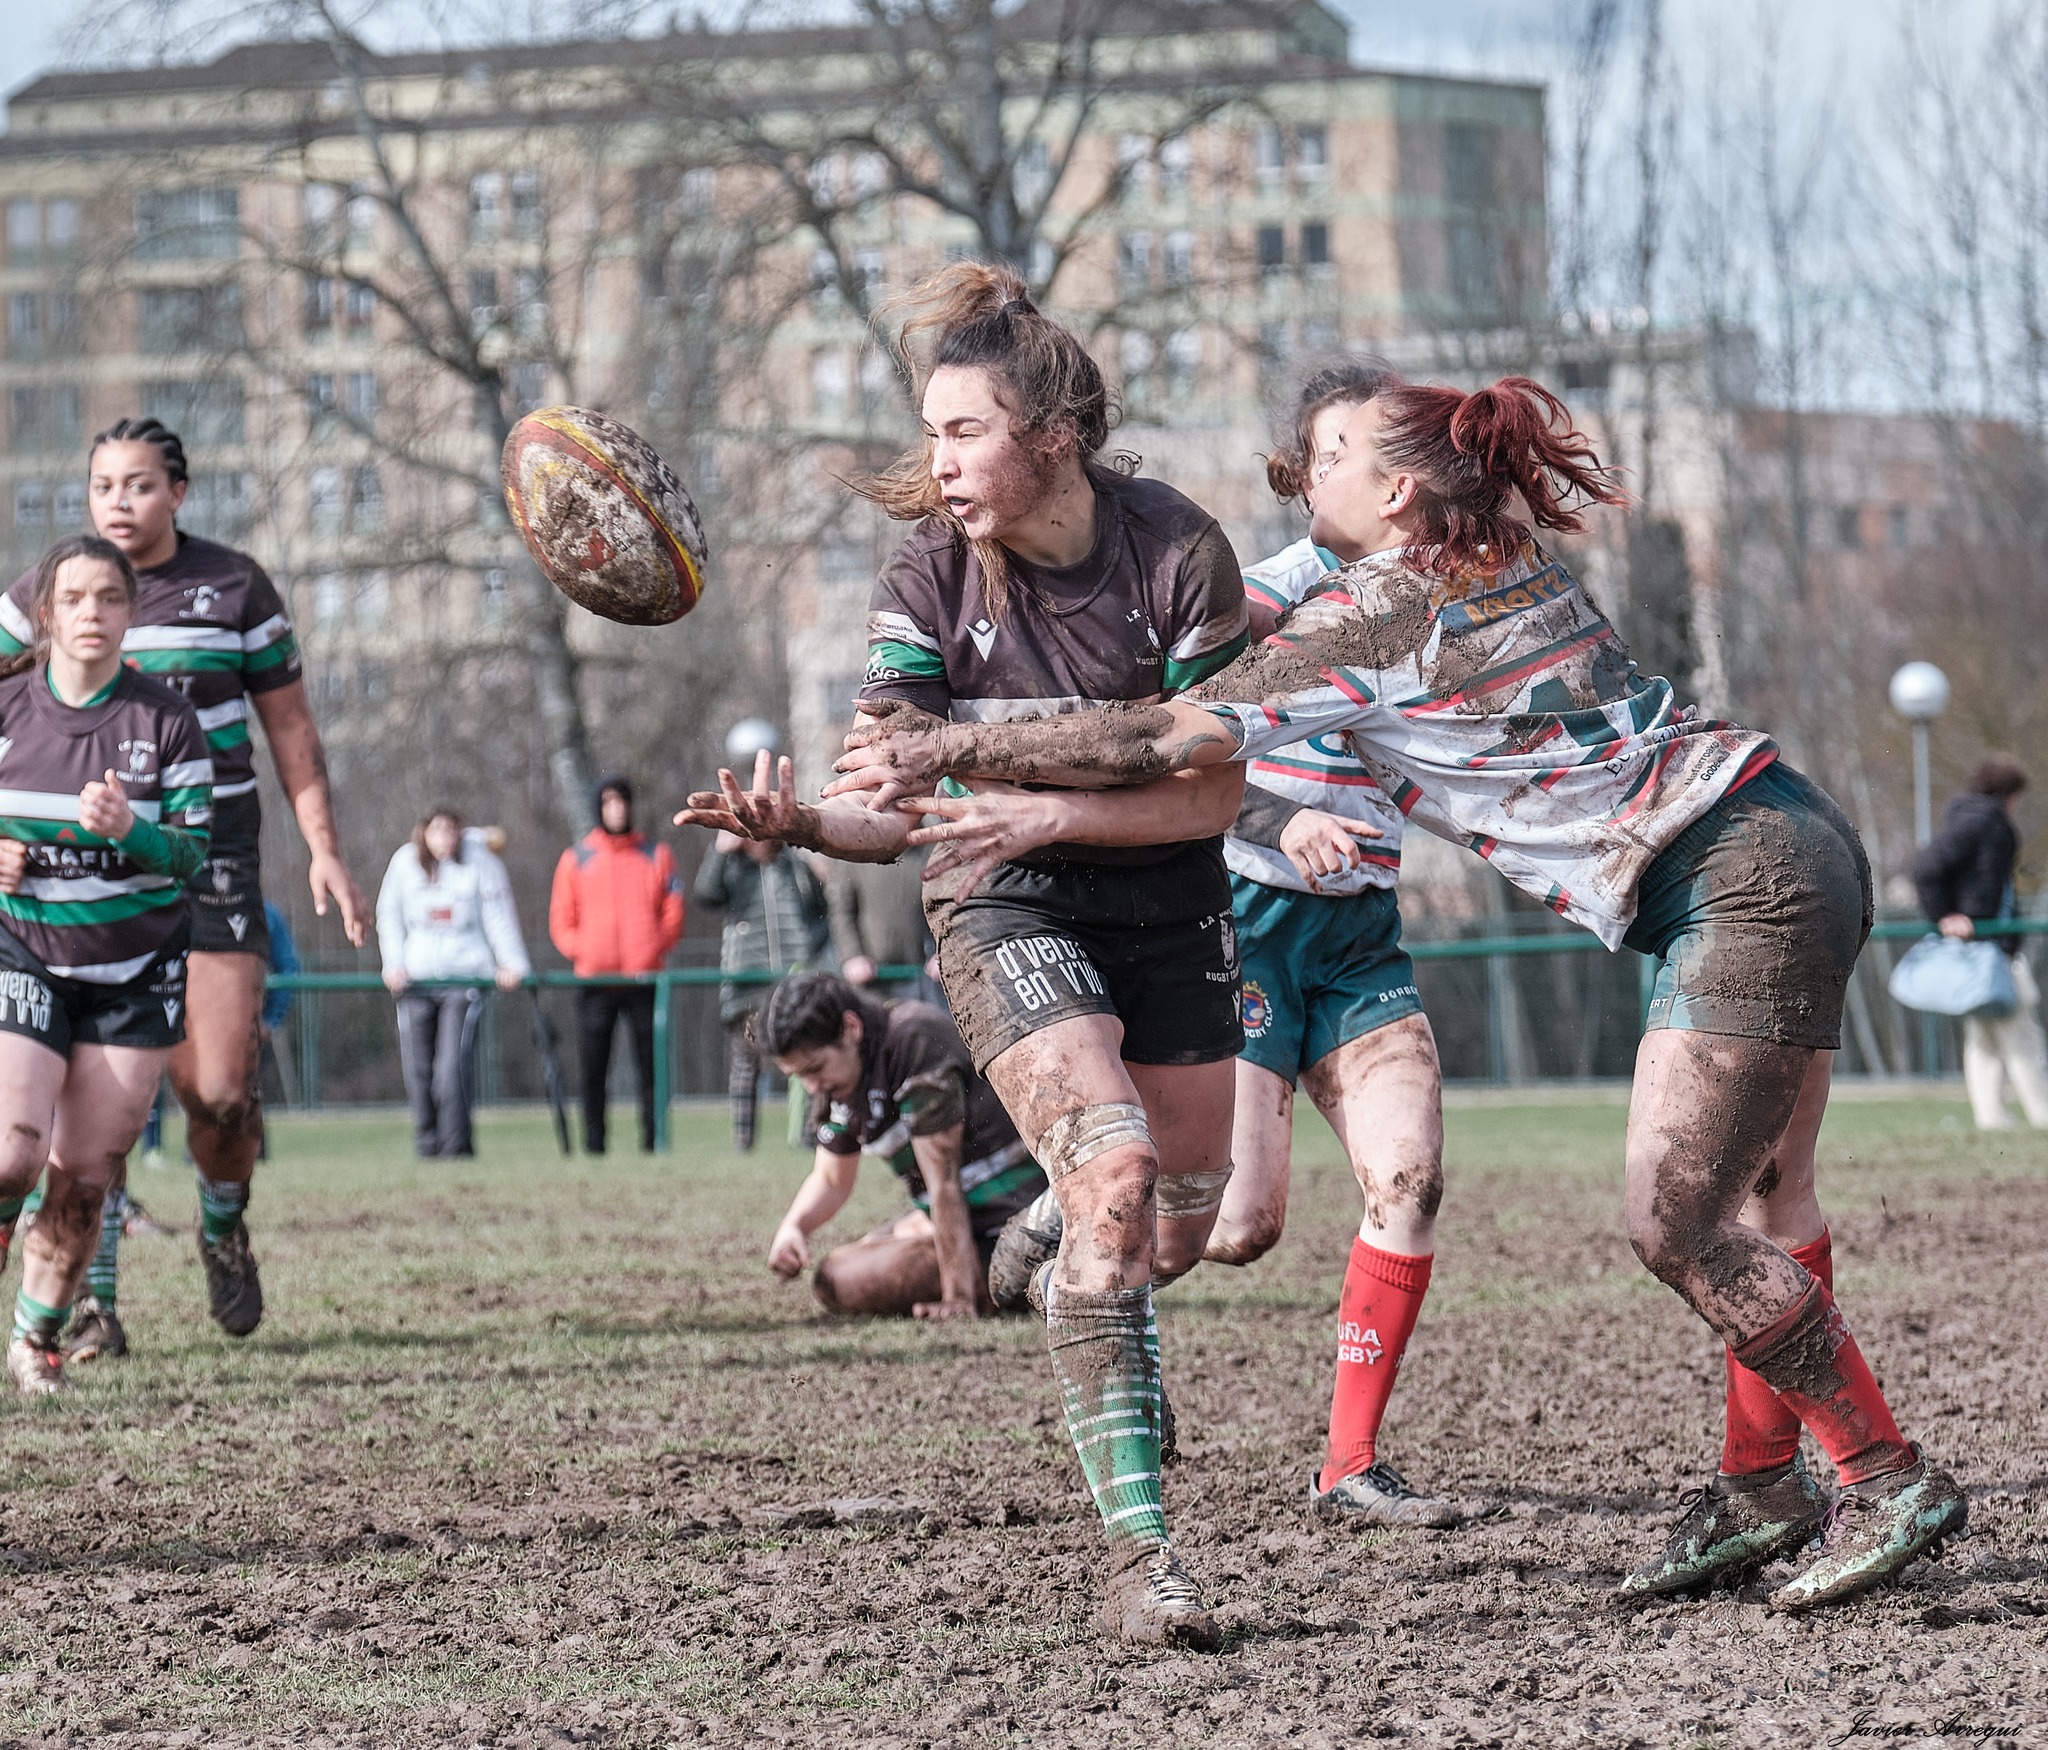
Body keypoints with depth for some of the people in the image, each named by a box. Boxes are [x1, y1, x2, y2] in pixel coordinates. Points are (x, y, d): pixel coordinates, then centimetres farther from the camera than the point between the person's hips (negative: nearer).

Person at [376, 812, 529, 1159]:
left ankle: (456, 1142, -11)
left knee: (454, 1063, -15)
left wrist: (512, 963, -3)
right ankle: (427, 1142, 10)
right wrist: (394, 965, 5)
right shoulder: (405, 861, 7)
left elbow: (499, 915, 4)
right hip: (416, 977, 3)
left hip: (465, 974, -3)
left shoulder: (479, 861, 1)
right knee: (418, 1067, 0)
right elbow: (389, 916, 14)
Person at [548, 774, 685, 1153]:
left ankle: (652, 1143, -1)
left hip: (645, 977, 0)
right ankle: (593, 1147, 0)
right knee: (593, 1070, -2)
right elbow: (561, 922, 8)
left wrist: (655, 950, -7)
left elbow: (672, 915, 9)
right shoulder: (576, 858, 10)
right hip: (594, 980, 0)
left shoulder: (656, 856, 11)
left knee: (650, 1068, -2)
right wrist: (582, 952, -8)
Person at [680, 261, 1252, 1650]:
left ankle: (1055, 1269, 52)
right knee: (1114, 1176, -25)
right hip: (1010, 911, -2)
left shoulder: (1178, 552, -18)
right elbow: (894, 807, -19)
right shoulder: (933, 581, -16)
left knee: (1179, 1225, 13)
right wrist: (800, 822, -40)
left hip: (1169, 904, 2)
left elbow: (1212, 795, -17)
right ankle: (1139, 1548, -26)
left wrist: (1045, 809, -28)